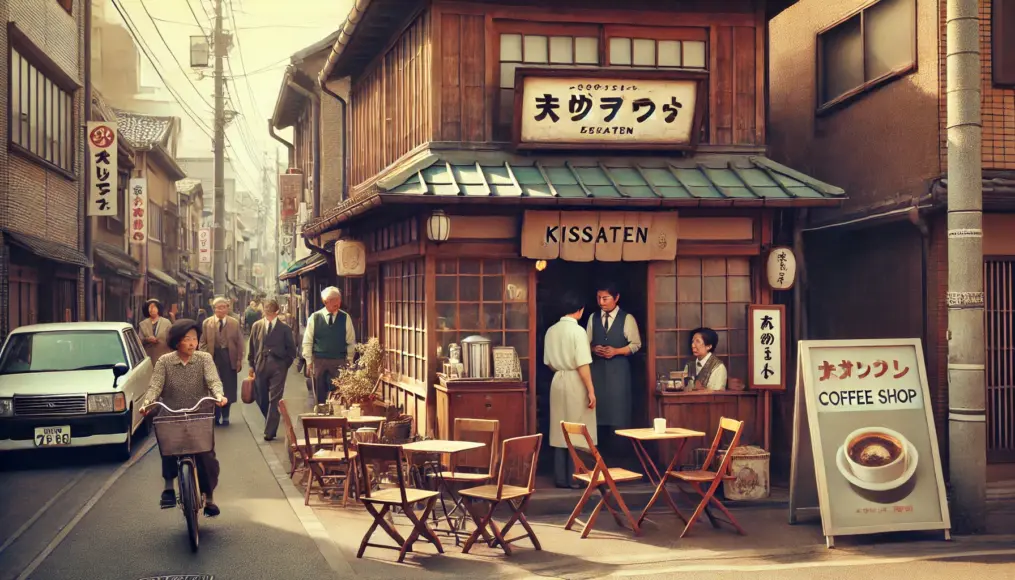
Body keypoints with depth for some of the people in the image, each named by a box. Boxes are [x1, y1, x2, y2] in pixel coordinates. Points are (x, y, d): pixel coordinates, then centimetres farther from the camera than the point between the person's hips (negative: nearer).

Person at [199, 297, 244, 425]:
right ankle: (216, 416, 15)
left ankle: (225, 416, 18)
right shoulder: (207, 323, 4)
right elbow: (203, 342, 3)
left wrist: (239, 360, -3)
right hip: (213, 358, 0)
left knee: (228, 389, 6)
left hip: (229, 359, 0)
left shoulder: (234, 323, 3)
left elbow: (239, 343, 2)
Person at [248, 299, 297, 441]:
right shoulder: (257, 326, 8)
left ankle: (270, 431, -4)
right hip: (260, 366, 3)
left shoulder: (284, 328, 0)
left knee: (274, 400, -5)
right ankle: (271, 423, 29)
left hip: (278, 367, -3)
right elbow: (252, 347, 11)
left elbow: (291, 349, 5)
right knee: (261, 399, 7)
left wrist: (286, 364, -2)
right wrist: (252, 365, 7)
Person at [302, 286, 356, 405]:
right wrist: (309, 361, -1)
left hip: (339, 361, 0)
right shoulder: (315, 317, -1)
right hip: (319, 360, 0)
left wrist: (349, 361, 2)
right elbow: (307, 341, 2)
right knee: (320, 395, 8)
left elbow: (351, 342, 5)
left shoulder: (346, 318, 0)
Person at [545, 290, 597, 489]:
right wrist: (591, 391, -12)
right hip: (575, 382, -6)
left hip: (557, 381, 6)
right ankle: (574, 477, 3)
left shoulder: (551, 331, 6)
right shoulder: (577, 330, -13)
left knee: (560, 431, 9)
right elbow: (582, 365, -17)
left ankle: (560, 478, 13)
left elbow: (548, 362, 12)